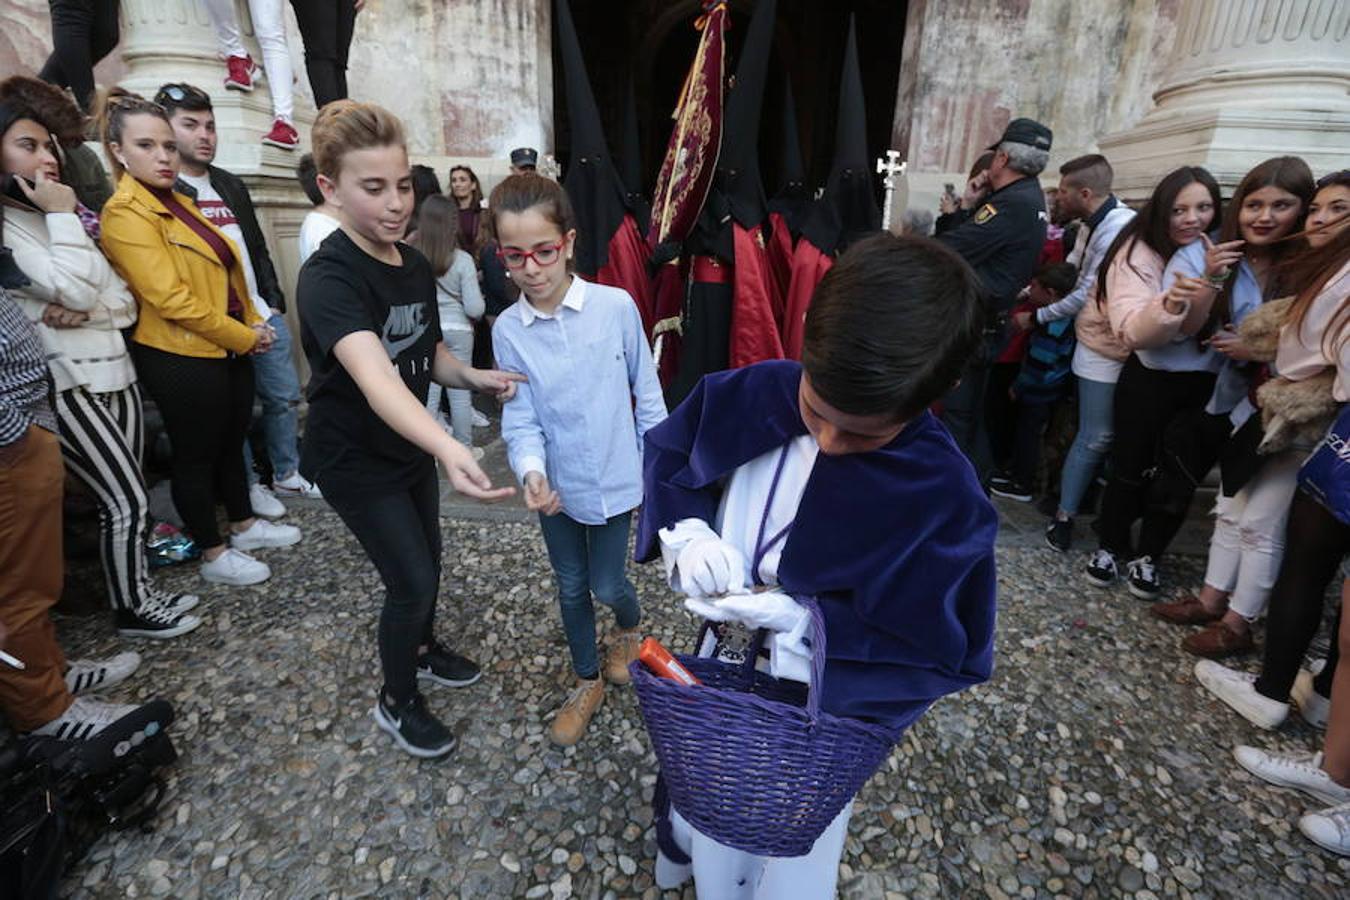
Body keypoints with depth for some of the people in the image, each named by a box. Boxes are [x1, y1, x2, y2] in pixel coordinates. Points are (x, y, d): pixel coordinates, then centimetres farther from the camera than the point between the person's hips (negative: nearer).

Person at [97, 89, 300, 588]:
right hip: (182, 359, -8)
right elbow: (171, 299, -21)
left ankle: (244, 525, 35)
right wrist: (245, 337, -15)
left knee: (232, 442, 18)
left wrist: (253, 324, 2)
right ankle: (214, 554, 19)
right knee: (196, 454, 5)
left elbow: (225, 275, 15)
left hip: (228, 349, 8)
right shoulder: (125, 215, -14)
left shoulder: (177, 202, 14)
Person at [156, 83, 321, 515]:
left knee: (285, 397, 11)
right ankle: (248, 486, 21)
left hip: (263, 316, 6)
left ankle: (287, 475, 26)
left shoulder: (231, 185, 15)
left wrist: (274, 302, 10)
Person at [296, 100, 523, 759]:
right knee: (412, 582, -2)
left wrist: (474, 376, -14)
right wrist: (449, 448, -61)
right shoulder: (328, 278, -26)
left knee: (426, 566, 20)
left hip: (411, 447, 7)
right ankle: (396, 703, 25)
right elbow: (374, 377, -44)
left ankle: (423, 649, 48)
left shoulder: (416, 265, -2)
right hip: (355, 460, -7)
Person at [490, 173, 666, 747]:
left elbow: (646, 391, -5)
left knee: (606, 585, 10)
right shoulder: (507, 330, -9)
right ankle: (587, 683, 41)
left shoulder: (617, 306, -15)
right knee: (571, 587, 16)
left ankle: (630, 627, 48)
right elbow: (521, 420, -10)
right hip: (557, 485, 2)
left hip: (614, 479, -2)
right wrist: (532, 472, -30)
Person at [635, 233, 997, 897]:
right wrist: (689, 532, -21)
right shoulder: (751, 396, -20)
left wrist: (807, 624, -30)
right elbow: (665, 457, -2)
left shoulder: (945, 501, -28)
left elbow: (948, 657, -20)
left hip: (822, 714, -3)